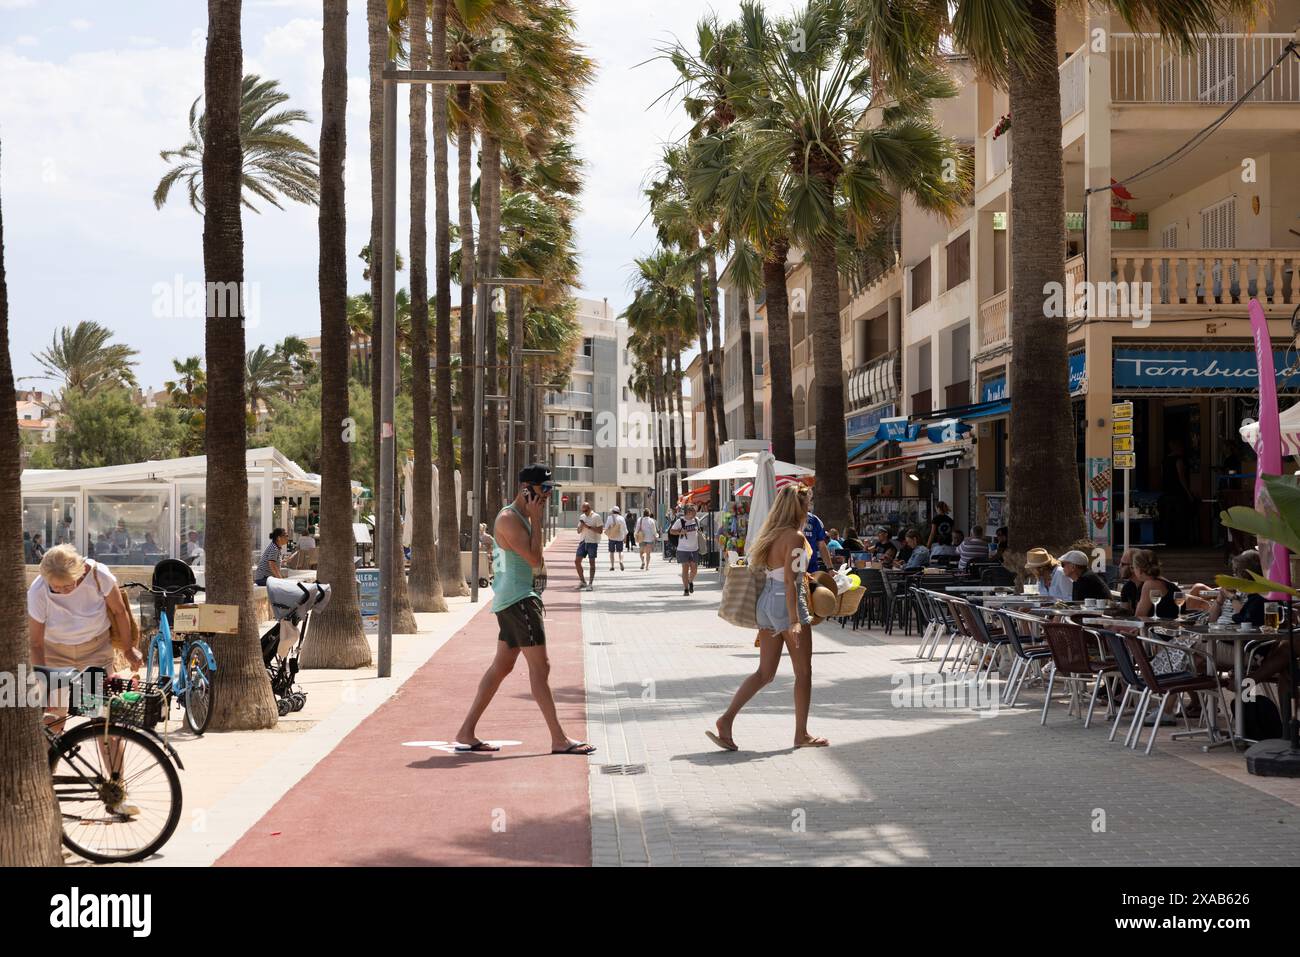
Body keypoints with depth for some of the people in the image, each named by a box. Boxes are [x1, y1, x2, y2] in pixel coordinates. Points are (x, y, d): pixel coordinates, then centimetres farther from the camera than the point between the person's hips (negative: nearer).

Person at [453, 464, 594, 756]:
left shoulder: (521, 517, 18)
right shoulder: (508, 518, -14)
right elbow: (535, 559, -19)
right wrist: (536, 519, -15)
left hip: (516, 599, 11)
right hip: (517, 599, -11)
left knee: (501, 666, 13)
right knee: (540, 667, -10)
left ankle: (466, 733, 17)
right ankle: (559, 740, -9)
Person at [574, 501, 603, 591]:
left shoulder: (596, 517, -5)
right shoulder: (581, 517, 13)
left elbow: (600, 530, -11)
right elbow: (578, 531, 16)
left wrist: (589, 527, -17)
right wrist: (581, 525, -6)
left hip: (592, 542, -6)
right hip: (582, 541, 6)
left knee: (591, 562, -2)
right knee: (577, 561, 1)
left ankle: (590, 584, 2)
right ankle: (582, 581, 13)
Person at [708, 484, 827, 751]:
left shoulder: (770, 535, 12)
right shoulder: (795, 536, -13)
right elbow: (789, 581, -19)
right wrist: (794, 621, -21)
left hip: (766, 600, 8)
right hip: (787, 602, -8)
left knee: (765, 673, 9)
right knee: (803, 671, 6)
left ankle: (726, 721, -4)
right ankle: (801, 734, 13)